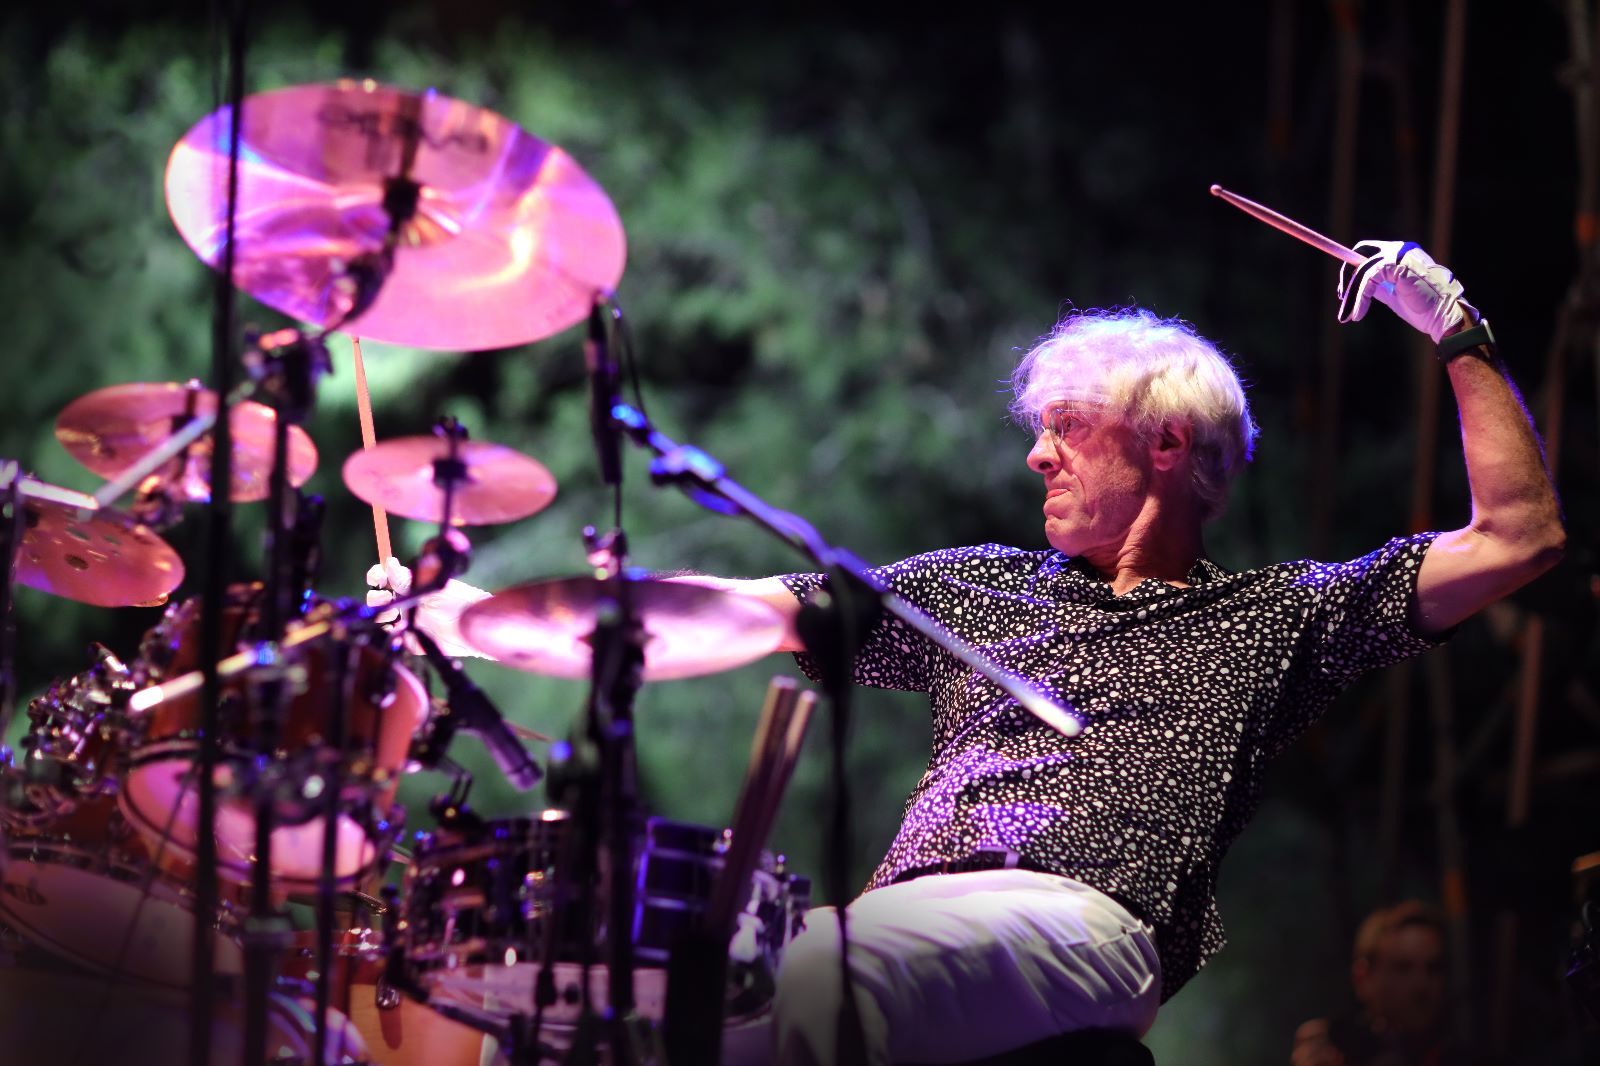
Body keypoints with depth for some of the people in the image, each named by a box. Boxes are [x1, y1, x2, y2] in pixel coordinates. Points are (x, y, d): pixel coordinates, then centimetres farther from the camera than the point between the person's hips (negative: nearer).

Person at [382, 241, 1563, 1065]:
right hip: (911, 913, 5)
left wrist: (1456, 329, 11)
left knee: (813, 966, -36)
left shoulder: (1273, 615, 18)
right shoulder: (982, 588, 30)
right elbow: (763, 607, 27)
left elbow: (1520, 537, 13)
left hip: (1087, 924, -5)